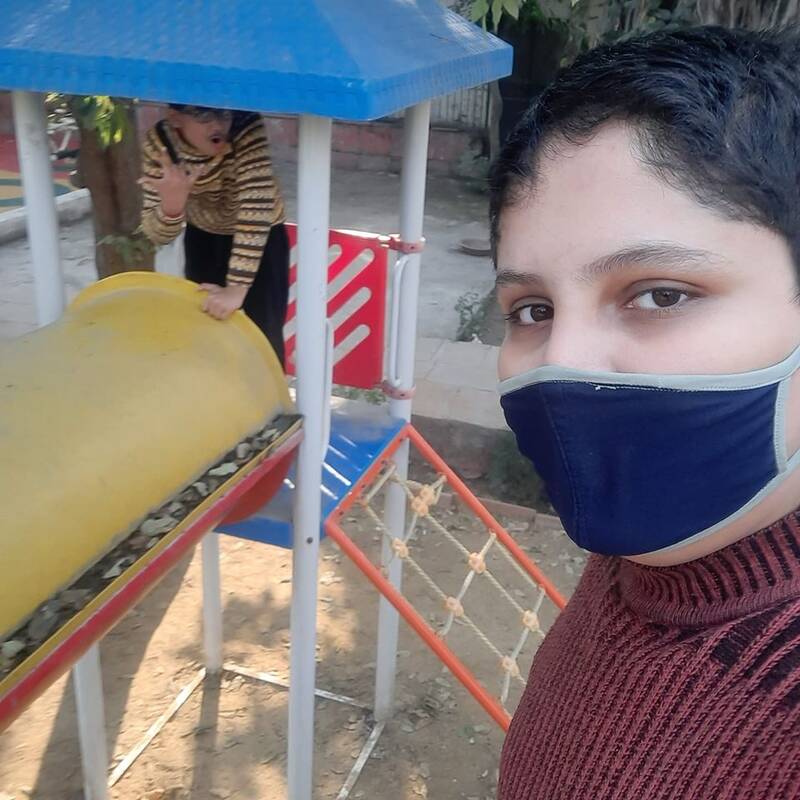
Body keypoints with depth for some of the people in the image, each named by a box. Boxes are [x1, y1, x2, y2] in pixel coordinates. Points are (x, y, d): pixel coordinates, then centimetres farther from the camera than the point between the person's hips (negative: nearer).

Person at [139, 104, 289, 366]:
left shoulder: (247, 130, -33)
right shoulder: (158, 144, -23)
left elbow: (256, 208, -40)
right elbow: (157, 235, -21)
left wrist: (236, 288, -46)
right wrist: (172, 203, -44)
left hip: (260, 236, -3)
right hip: (202, 236, 3)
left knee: (262, 336, -8)